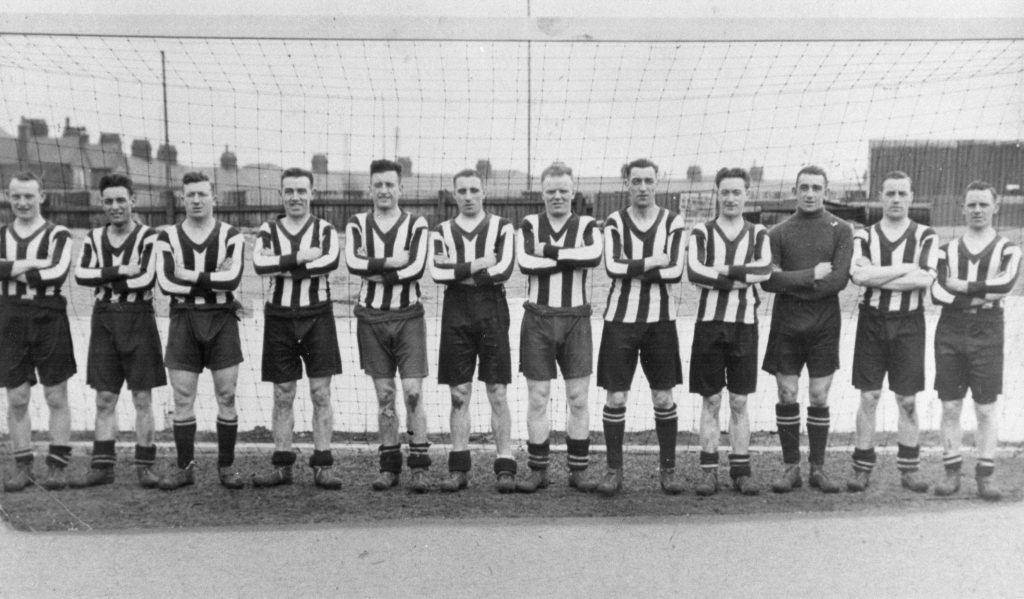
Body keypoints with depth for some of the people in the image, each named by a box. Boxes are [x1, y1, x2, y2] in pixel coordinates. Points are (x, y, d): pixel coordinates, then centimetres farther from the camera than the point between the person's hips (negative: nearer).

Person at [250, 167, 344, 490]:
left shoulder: (324, 230, 5)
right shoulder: (268, 230, 9)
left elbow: (331, 261, -17)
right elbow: (259, 264, -11)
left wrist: (281, 266, -15)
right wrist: (302, 257, -16)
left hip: (317, 316, -1)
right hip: (279, 316, 1)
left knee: (321, 393, -1)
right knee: (282, 395, 7)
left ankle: (323, 466, 6)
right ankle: (281, 465, 17)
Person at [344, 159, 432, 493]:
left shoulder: (417, 225, 2)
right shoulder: (357, 225, 7)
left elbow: (417, 268, -14)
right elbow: (353, 263, -12)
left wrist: (373, 269, -12)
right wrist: (394, 261, -13)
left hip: (408, 316, -2)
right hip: (372, 317, 2)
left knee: (413, 392, -6)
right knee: (384, 395, 8)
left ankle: (419, 467, 2)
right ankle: (389, 466, 17)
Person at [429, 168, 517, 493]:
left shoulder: (501, 227, 6)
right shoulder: (442, 231, 12)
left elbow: (504, 269, -10)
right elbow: (437, 272, -5)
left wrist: (459, 273, -7)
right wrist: (478, 265, -11)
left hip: (492, 312, -1)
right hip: (455, 314, 2)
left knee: (498, 393, 0)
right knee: (459, 394, 4)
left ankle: (505, 467, 5)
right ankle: (458, 469, 11)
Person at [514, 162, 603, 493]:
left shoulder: (586, 225, 5)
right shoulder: (529, 225, 6)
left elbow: (594, 255, -18)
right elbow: (525, 263, -13)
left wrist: (549, 251, -14)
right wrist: (571, 259, -13)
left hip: (575, 319, 0)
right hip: (538, 319, 0)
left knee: (578, 399, 3)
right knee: (537, 399, 4)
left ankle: (578, 471, 14)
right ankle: (537, 471, 14)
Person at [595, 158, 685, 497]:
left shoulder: (673, 222, 4)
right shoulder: (615, 222, 5)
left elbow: (676, 271, -9)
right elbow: (612, 266, -11)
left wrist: (632, 268, -11)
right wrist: (653, 262, -9)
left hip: (660, 319, 0)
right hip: (620, 317, 0)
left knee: (664, 398, 5)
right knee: (615, 397, 1)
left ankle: (668, 469, 18)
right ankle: (613, 471, 12)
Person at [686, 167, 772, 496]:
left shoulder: (758, 233, 9)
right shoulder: (701, 232, 5)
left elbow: (765, 269, -10)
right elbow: (694, 272, -13)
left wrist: (721, 271, -14)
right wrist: (742, 278, -12)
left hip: (745, 324, 1)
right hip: (709, 321, -1)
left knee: (739, 401, 7)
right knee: (710, 401, 4)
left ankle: (741, 470, 16)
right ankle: (708, 471, 11)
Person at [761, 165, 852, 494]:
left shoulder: (840, 230, 3)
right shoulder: (778, 232, 4)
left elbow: (839, 279, -9)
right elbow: (768, 280, -7)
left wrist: (792, 284, -12)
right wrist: (811, 275, -13)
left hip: (824, 326, 0)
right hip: (785, 326, 1)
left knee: (819, 398, 5)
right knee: (787, 397, 3)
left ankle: (818, 468, 16)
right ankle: (791, 467, 14)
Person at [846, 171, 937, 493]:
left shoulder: (925, 236, 3)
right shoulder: (864, 235, 5)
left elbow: (925, 279, -13)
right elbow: (858, 275, -14)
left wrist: (876, 277, -13)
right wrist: (905, 268, -13)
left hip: (908, 324, 0)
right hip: (872, 321, 0)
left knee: (907, 400, 6)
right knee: (868, 397, 2)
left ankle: (909, 469, 17)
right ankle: (862, 468, 10)